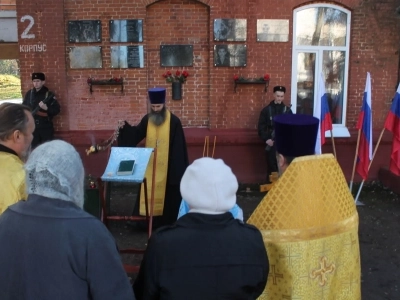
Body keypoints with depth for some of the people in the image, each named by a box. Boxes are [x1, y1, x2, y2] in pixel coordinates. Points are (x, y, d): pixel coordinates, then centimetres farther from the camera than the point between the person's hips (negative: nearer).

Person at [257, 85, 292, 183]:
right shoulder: (266, 110, 1)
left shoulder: (287, 110, 5)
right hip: (271, 143, -1)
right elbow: (261, 127, 0)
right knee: (271, 166, 3)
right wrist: (266, 139, -9)